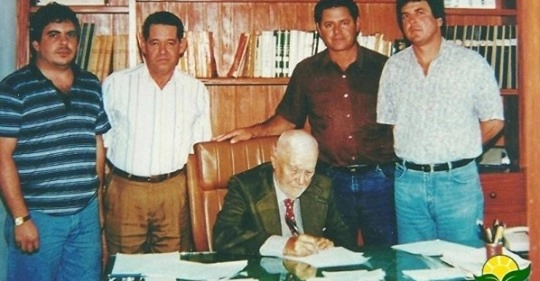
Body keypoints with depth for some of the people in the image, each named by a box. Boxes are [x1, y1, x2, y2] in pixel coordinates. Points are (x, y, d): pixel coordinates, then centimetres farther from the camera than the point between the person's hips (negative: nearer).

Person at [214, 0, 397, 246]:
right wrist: (253, 131, 0)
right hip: (331, 179, 1)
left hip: (379, 178, 0)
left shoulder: (382, 67, 2)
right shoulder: (307, 71, 5)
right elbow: (288, 118, 14)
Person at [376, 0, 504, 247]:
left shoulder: (471, 63, -2)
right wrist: (412, 153, 2)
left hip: (458, 180, -2)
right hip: (408, 182, 3)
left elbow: (493, 121, 2)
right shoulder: (393, 67, 6)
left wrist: (457, 151, 2)